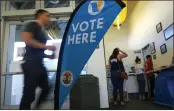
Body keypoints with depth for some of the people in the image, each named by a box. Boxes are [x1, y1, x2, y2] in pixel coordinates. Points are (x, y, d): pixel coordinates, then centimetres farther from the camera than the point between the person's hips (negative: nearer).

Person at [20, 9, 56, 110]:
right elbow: (26, 39, -19)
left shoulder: (41, 32, 24)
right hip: (30, 64, -9)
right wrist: (47, 47, -16)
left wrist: (49, 56, 11)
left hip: (39, 64, 9)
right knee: (29, 94, -5)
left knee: (46, 89, 11)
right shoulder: (32, 25, 0)